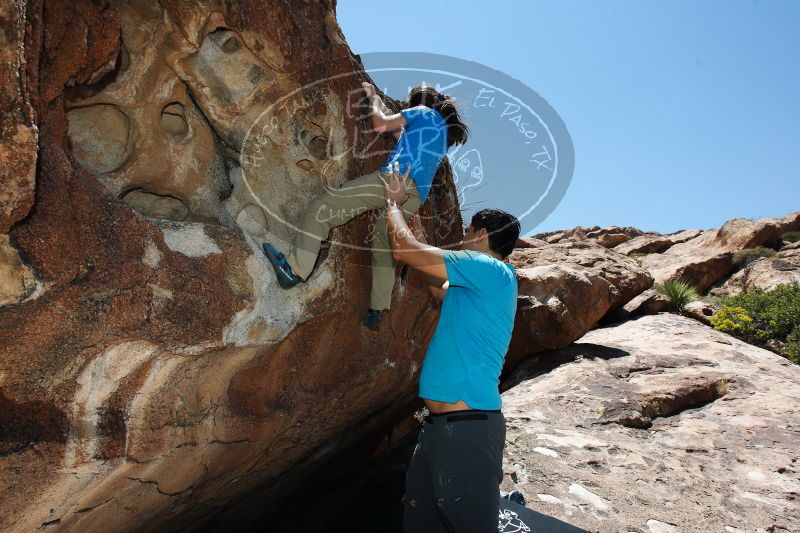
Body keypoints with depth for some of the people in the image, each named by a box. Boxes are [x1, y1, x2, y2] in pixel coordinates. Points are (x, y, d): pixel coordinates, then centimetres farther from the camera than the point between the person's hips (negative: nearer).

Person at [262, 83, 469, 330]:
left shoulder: (423, 112, 14)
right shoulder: (444, 130, 34)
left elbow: (379, 124, 10)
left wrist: (373, 98, 29)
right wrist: (385, 109, 49)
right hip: (415, 198, 8)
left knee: (323, 205, -7)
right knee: (384, 247, 22)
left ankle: (294, 270, -19)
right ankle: (376, 311, 20)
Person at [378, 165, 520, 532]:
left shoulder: (490, 270, -11)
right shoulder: (477, 287, 18)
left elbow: (403, 250, -12)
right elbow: (434, 286, 31)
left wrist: (393, 202, 7)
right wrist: (404, 210, 33)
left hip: (468, 429, -9)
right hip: (440, 424, 9)